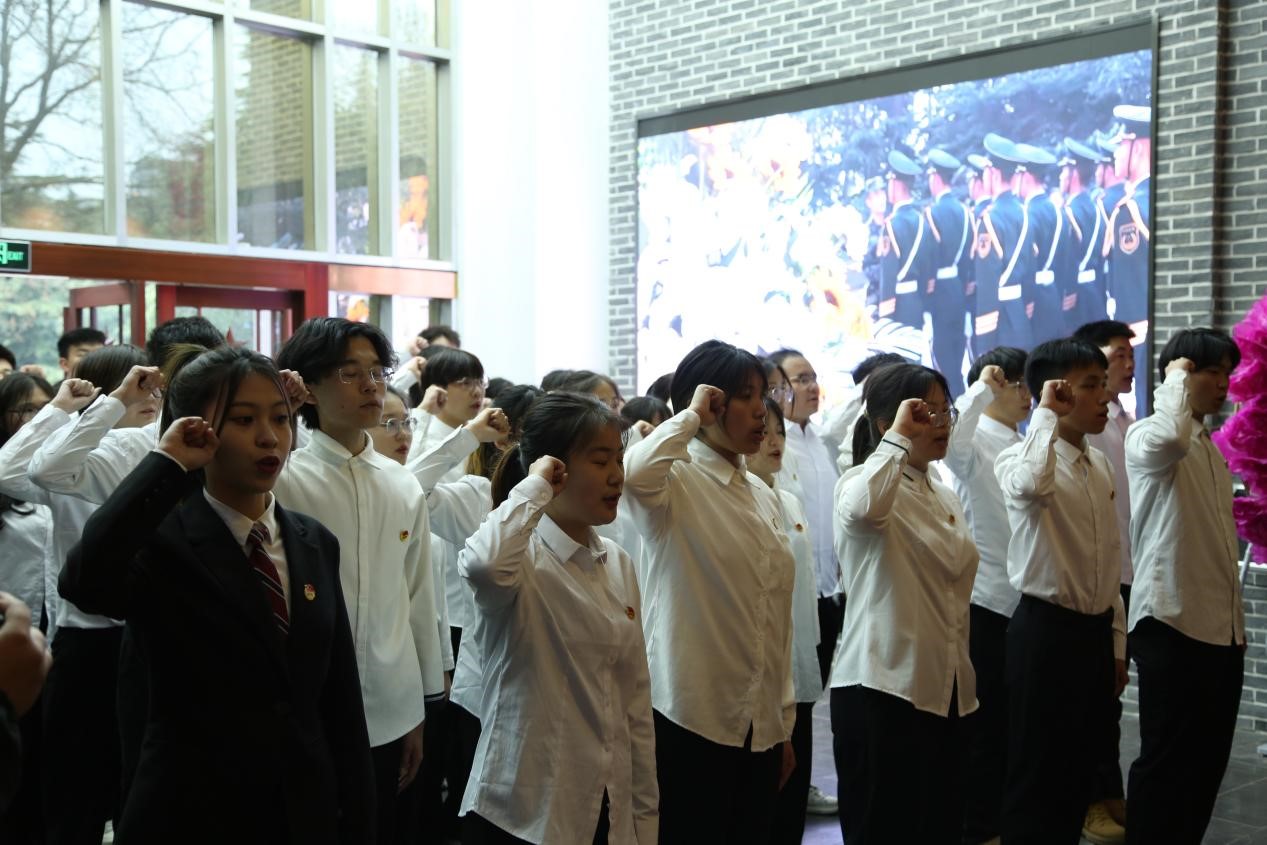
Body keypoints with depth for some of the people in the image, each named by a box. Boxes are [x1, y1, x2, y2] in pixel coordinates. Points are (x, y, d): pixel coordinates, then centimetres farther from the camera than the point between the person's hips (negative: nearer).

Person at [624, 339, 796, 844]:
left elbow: (777, 618, 15)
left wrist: (784, 723, 14)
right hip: (691, 716, -7)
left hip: (759, 723, 7)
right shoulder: (676, 481, -9)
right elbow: (637, 471, -36)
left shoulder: (762, 496, 12)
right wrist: (691, 416, -18)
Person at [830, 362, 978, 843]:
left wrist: (963, 686, 20)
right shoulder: (862, 483, -10)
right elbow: (862, 509, -38)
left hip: (943, 691, 8)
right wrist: (899, 437, -24)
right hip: (881, 689, -8)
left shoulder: (945, 497, 15)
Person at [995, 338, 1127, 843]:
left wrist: (1117, 641, 16)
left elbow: (1109, 561, 16)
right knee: (1036, 772, 2)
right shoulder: (1021, 458, -13)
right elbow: (1031, 486, -41)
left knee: (1080, 767, 16)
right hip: (1045, 629, -7)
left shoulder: (1101, 465, 9)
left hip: (1096, 630, 7)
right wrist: (1047, 414, -26)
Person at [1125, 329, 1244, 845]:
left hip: (1219, 626, 8)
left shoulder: (1211, 450, 18)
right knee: (1167, 758, -2)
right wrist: (1177, 381, -17)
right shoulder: (1148, 437, -9)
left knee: (1207, 757, 12)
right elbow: (1169, 440, -36)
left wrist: (1236, 619, 17)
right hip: (1171, 620, -8)